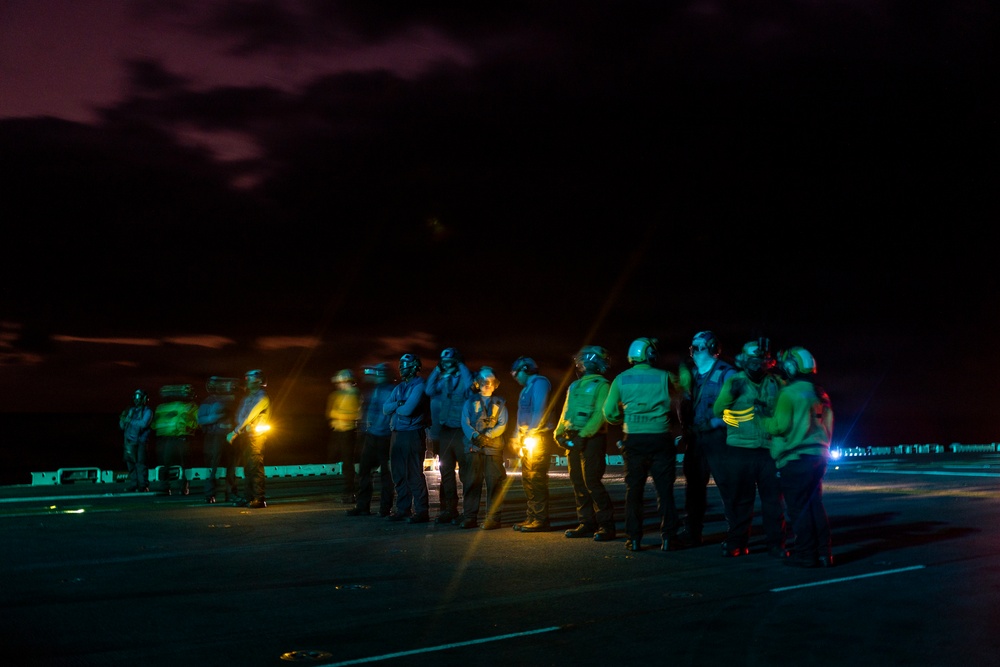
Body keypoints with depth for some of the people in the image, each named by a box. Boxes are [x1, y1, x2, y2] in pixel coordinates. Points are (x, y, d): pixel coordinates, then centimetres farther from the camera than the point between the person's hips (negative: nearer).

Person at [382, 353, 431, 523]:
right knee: (399, 475, 10)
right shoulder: (399, 387, 17)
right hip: (397, 434, 8)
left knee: (414, 474, -7)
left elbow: (408, 409, -18)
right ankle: (403, 509, 18)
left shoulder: (419, 386, -8)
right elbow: (385, 408, 9)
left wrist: (395, 407, 1)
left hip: (412, 434, -8)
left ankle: (421, 511, -4)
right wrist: (399, 404, -9)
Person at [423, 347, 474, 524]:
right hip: (444, 431, 6)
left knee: (465, 471, -3)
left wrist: (461, 367, -13)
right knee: (446, 471, 8)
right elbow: (429, 390, -2)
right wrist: (437, 370, -2)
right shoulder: (442, 380, 14)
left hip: (461, 431, -6)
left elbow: (470, 386, -24)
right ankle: (449, 509, 15)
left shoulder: (464, 378, -1)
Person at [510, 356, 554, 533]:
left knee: (536, 478, -11)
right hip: (528, 439, 10)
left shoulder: (539, 383, -6)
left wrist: (530, 433, -19)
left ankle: (541, 519, -11)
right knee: (528, 479, 8)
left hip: (538, 438, -10)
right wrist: (519, 437, 12)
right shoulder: (527, 388, 23)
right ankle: (531, 517, 12)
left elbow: (539, 411, -16)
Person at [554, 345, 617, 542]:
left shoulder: (601, 385, -4)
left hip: (592, 439, -8)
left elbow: (600, 414, -15)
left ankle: (607, 525, -7)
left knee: (592, 482, -12)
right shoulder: (574, 386, 20)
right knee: (578, 483, 8)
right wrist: (559, 433, 8)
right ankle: (587, 524, 15)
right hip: (573, 440, 8)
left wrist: (584, 434, -22)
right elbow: (566, 413, 21)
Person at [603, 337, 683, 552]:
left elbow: (609, 413, 0)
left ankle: (633, 539, 7)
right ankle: (668, 538, 4)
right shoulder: (664, 377, -2)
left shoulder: (621, 379, 2)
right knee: (664, 490, 5)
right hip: (660, 439, -1)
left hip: (633, 440, 1)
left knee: (634, 491, 8)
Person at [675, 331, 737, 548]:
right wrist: (685, 432, 7)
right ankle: (692, 532, 21)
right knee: (694, 485, 12)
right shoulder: (690, 373, 14)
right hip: (695, 438, 7)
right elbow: (684, 405, 16)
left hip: (717, 438, -7)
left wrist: (717, 421, -17)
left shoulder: (725, 373, -5)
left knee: (726, 485, -6)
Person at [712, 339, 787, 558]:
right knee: (740, 500, 4)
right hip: (739, 450, -1)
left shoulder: (776, 384, 9)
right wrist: (730, 392, -10)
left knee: (773, 498, 2)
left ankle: (775, 543, 10)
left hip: (768, 450, 1)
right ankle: (736, 543, 14)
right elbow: (717, 410, 1)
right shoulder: (734, 381, 3)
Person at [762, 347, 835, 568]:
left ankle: (805, 554, 0)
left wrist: (764, 420, 1)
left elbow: (780, 425, -15)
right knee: (815, 504, 12)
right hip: (818, 456, 8)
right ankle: (822, 553, 14)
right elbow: (827, 425, 19)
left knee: (798, 508, -2)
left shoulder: (788, 393, -12)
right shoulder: (820, 395, 13)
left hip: (795, 459, -8)